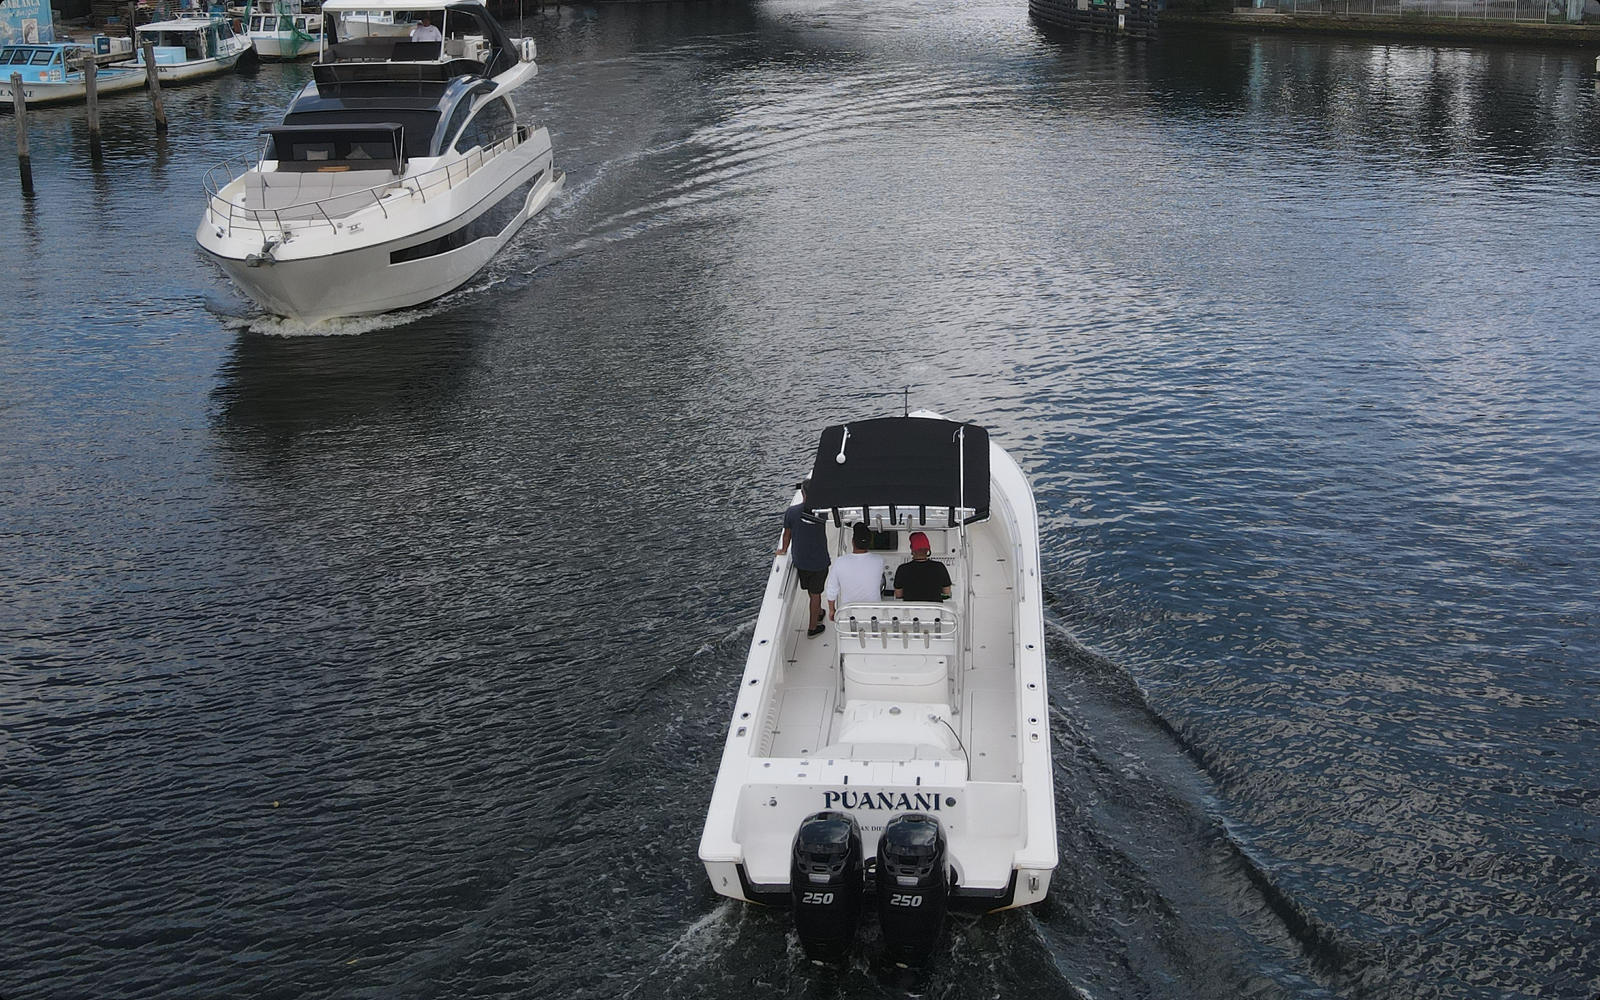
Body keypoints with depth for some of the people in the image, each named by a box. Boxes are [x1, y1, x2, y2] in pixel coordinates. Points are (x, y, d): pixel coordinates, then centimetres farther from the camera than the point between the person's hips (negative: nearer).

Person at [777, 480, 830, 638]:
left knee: (812, 591, 26)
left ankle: (818, 613, 50)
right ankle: (812, 628, 24)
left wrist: (783, 550, 17)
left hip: (800, 561, 2)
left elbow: (787, 534, 0)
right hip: (819, 561, -2)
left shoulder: (791, 512, -14)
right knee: (816, 594, 13)